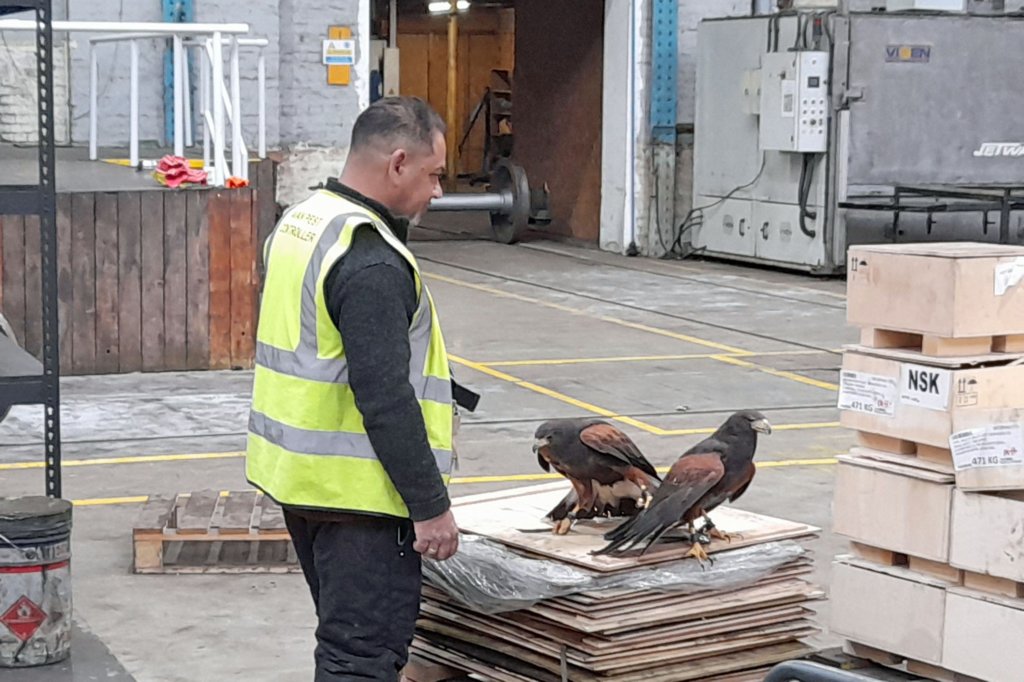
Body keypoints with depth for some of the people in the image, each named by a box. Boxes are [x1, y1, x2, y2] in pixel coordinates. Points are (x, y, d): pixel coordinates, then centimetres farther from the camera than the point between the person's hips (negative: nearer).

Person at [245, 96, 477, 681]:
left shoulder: (299, 222, 10)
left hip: (299, 475, 10)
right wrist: (431, 506, -18)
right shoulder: (371, 263, -22)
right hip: (358, 491, -10)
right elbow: (386, 400, -24)